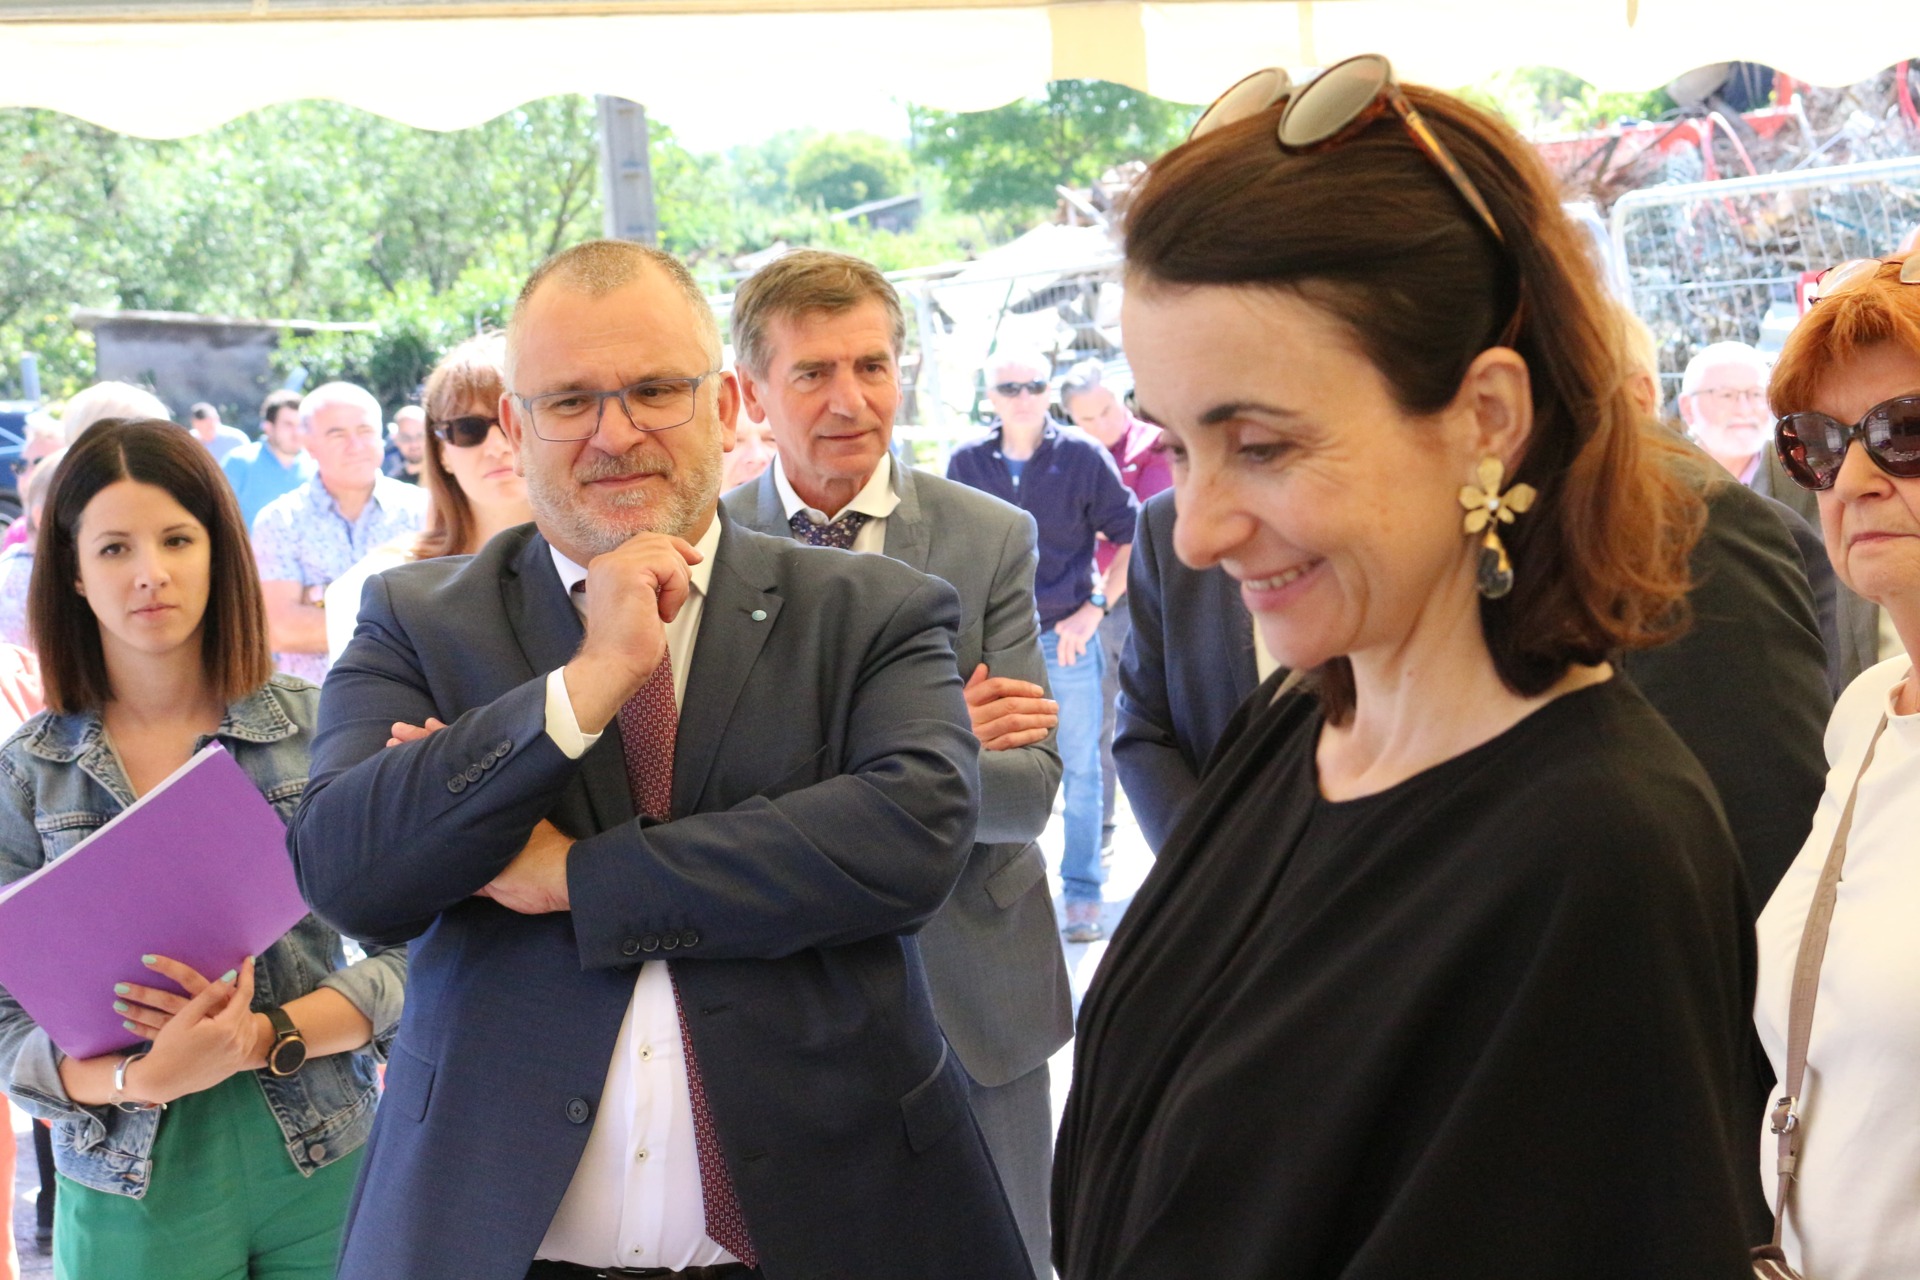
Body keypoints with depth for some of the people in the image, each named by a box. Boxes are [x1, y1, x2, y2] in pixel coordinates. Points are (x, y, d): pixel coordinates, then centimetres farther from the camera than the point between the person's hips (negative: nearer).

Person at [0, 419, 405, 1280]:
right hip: (133, 1198, 0)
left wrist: (262, 1038, -19)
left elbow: (410, 951, -5)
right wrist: (140, 1079, -20)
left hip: (325, 1169, 0)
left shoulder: (321, 725, -4)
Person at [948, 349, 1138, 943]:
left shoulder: (1082, 457, -5)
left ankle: (1083, 893, 11)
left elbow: (1131, 537, -2)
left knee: (1079, 769, 2)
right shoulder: (967, 463, 2)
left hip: (1065, 636, -2)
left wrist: (1093, 609, -7)